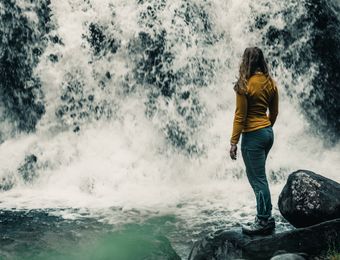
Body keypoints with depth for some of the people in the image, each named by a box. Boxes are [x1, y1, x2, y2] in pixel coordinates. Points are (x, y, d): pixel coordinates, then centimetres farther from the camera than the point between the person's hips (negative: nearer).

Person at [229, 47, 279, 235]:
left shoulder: (245, 85, -14)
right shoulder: (270, 83, 5)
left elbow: (240, 116, -14)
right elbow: (274, 112, 12)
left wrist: (233, 142, -11)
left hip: (253, 135, -7)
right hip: (268, 133, 8)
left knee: (258, 179, -2)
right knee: (254, 174, 18)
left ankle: (265, 222, 3)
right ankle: (264, 216, 21)